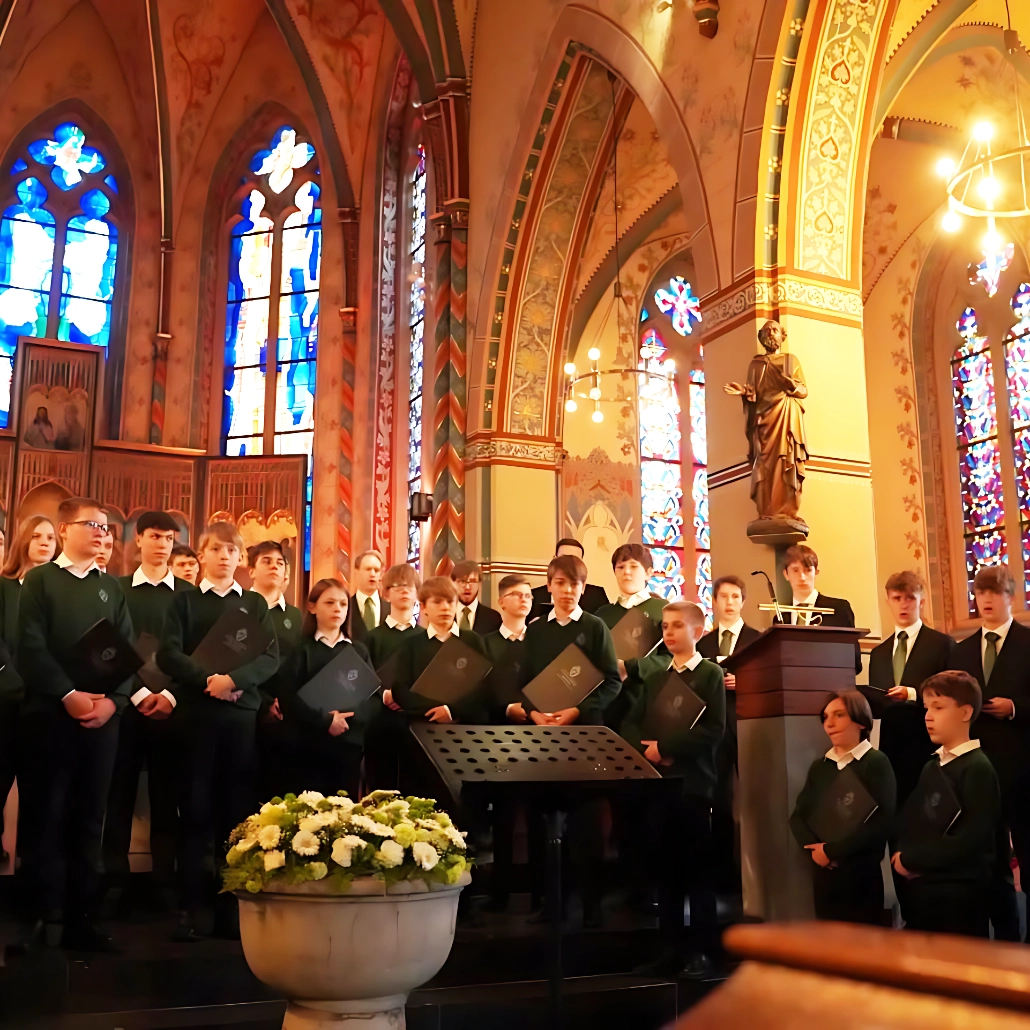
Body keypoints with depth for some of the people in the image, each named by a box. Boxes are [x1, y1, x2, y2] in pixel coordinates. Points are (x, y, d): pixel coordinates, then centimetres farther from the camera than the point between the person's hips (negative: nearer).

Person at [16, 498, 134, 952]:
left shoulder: (112, 587, 15)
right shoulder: (39, 579, 5)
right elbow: (30, 647, -5)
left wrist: (113, 700, -7)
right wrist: (68, 695, -14)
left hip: (103, 715, 3)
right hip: (50, 712, -3)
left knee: (89, 817, 5)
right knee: (48, 815, -1)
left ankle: (81, 917, 10)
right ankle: (45, 916, 6)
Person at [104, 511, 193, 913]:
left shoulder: (189, 594, 7)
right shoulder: (118, 589, 7)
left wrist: (170, 695, -10)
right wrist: (139, 693, -10)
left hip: (172, 707, 0)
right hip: (125, 704, 0)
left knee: (167, 799, 3)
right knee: (118, 796, 2)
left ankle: (166, 885, 9)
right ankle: (114, 885, 9)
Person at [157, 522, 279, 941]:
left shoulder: (255, 604, 12)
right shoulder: (184, 600, 8)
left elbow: (271, 658, 1)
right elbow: (168, 654, -4)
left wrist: (234, 678, -16)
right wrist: (207, 680, -17)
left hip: (243, 714, 2)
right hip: (196, 713, -1)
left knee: (236, 811, 3)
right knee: (197, 810, 0)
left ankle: (232, 906, 9)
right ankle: (189, 906, 6)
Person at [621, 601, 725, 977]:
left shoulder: (711, 674, -1)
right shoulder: (653, 678, 16)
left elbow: (713, 729, -13)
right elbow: (630, 724, 9)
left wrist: (666, 747, -17)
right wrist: (645, 749, -11)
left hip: (693, 780, -5)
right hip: (658, 780, 5)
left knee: (698, 868, -1)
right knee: (667, 868, 8)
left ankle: (704, 949, 7)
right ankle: (671, 946, 16)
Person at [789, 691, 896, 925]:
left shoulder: (876, 762, -5)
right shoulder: (819, 766, 12)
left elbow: (881, 823, -15)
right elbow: (798, 816, 8)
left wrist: (831, 850, -14)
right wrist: (814, 848, -11)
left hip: (861, 876, -5)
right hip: (823, 874, 5)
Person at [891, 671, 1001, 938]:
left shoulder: (977, 768, -12)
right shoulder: (931, 767, 14)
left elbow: (970, 840, -20)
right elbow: (909, 821, 13)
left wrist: (910, 859, -13)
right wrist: (899, 854, -8)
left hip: (959, 897, -8)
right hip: (918, 890, 8)